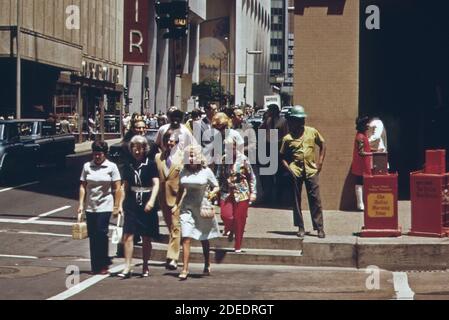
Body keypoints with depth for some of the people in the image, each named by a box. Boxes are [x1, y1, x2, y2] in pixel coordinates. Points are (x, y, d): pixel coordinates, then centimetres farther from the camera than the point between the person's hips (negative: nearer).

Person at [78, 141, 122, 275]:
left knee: (101, 234, -12)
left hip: (105, 206, -3)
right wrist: (81, 204, 1)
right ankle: (95, 266, 13)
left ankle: (103, 265, -2)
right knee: (92, 236, 5)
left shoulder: (111, 167, -1)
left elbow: (117, 188, -2)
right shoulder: (87, 166, 6)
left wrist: (116, 206, -6)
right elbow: (83, 186, 8)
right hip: (90, 207, 3)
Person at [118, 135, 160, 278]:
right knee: (128, 235, -8)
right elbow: (125, 186, 14)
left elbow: (156, 184, -7)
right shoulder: (129, 166, 9)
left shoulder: (150, 165, -2)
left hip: (146, 205, -3)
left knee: (146, 238, 6)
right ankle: (128, 267, -7)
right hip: (131, 204, 3)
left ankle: (145, 267, 18)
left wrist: (151, 201, -20)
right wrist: (121, 204, 7)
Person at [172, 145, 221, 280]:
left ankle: (207, 265, 32)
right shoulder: (184, 172, 4)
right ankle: (185, 269, -10)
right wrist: (177, 205, 13)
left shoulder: (206, 171, -4)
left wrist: (212, 193, -18)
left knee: (204, 238, 13)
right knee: (186, 238, -10)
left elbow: (216, 187, 3)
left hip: (202, 208, -2)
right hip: (187, 207, 2)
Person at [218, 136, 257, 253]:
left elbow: (251, 177, 3)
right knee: (225, 215, -17)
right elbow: (219, 177, 10)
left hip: (241, 193, -1)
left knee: (239, 220, 1)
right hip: (226, 193, 1)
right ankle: (230, 230, 20)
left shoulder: (243, 159, -3)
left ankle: (238, 246, 14)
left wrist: (253, 192, -1)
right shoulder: (223, 159, 2)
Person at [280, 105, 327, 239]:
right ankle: (300, 228, 13)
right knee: (296, 200, 4)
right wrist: (288, 168, -9)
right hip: (295, 171, 0)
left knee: (315, 200, -2)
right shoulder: (288, 138, 2)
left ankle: (319, 228, 2)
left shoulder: (312, 132, 6)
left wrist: (320, 161, 6)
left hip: (311, 170, 0)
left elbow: (322, 145, 16)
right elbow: (282, 156, 6)